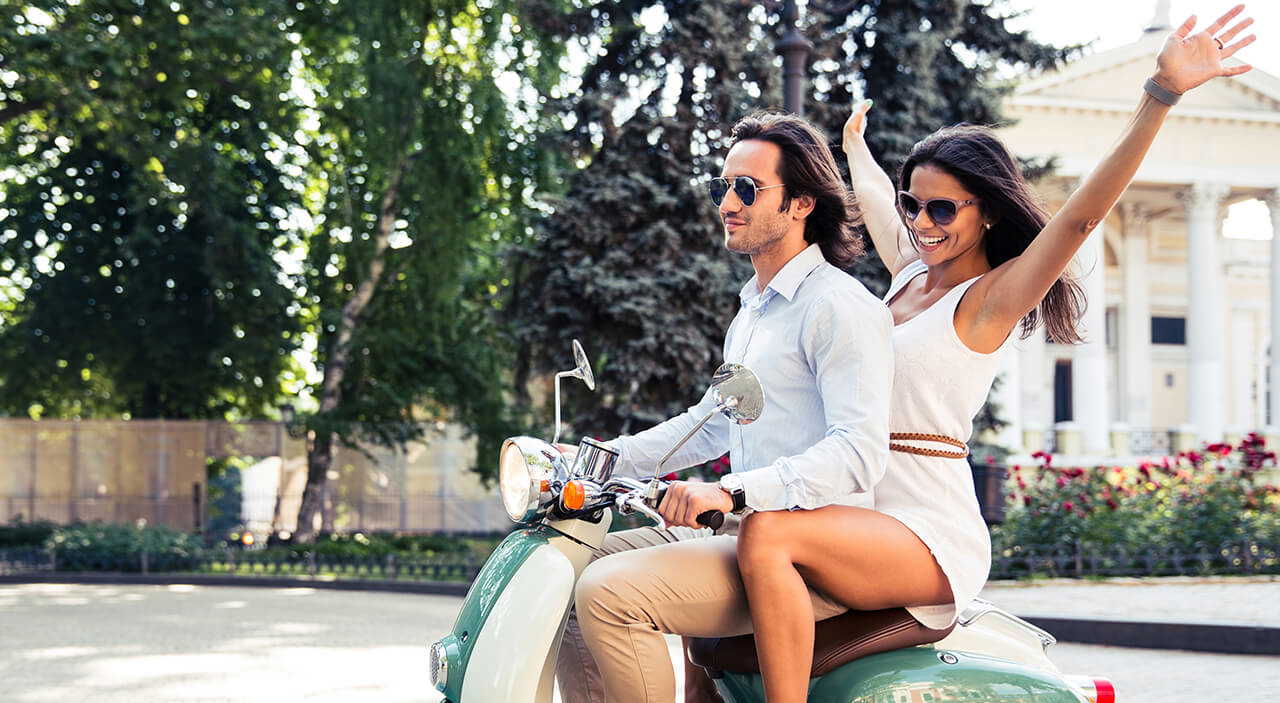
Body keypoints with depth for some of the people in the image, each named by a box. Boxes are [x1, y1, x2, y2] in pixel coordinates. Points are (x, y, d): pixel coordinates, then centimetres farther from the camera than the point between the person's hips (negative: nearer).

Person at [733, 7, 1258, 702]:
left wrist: (1161, 96, -32)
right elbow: (873, 199, 37)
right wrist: (855, 144, 55)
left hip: (933, 535, -9)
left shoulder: (991, 297, -6)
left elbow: (1082, 214, -22)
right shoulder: (910, 272, 15)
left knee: (768, 534, -33)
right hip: (869, 514, 9)